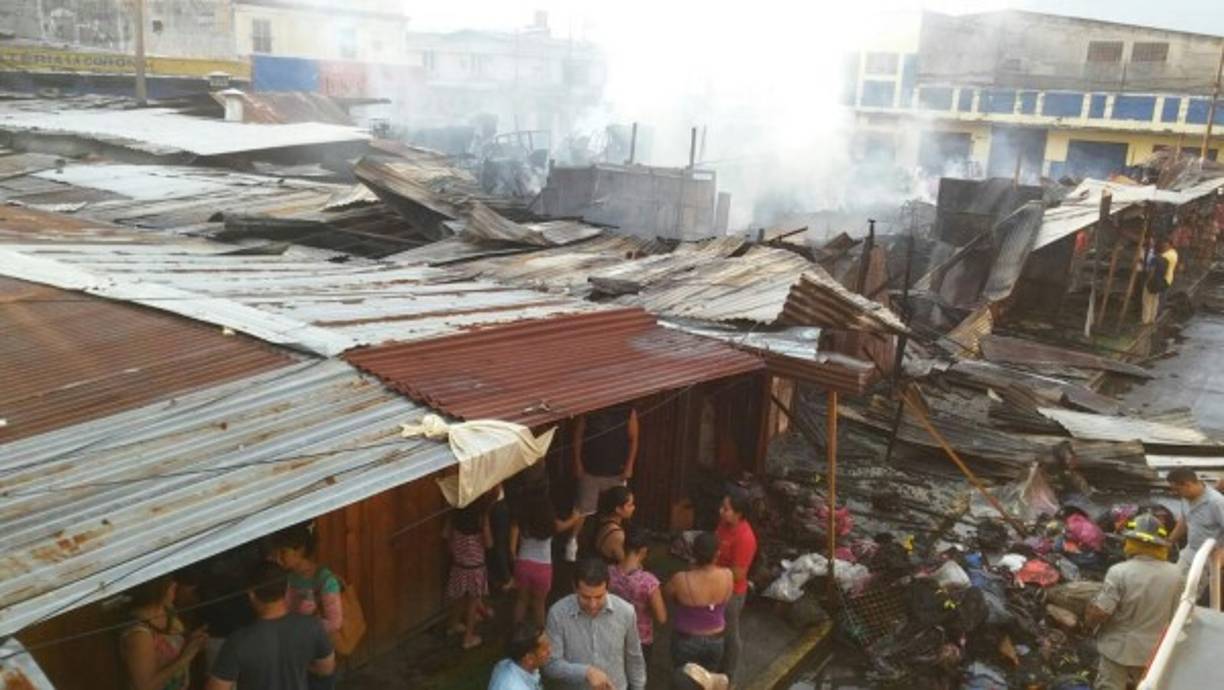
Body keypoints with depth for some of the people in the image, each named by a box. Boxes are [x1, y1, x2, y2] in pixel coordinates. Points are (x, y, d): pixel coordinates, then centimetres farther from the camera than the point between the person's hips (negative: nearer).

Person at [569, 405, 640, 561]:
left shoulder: (628, 411, -7)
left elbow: (633, 439, -2)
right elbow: (578, 436, -2)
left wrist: (629, 466, -6)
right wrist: (577, 462, -5)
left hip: (617, 471, 1)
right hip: (590, 469, -1)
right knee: (582, 508, 7)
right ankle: (573, 542, 20)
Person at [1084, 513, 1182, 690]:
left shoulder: (1119, 572, -26)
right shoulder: (1174, 574, -13)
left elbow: (1099, 612, -23)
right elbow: (1175, 614, 2)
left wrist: (1088, 622, -2)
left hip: (1119, 648, -4)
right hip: (1153, 650, 4)